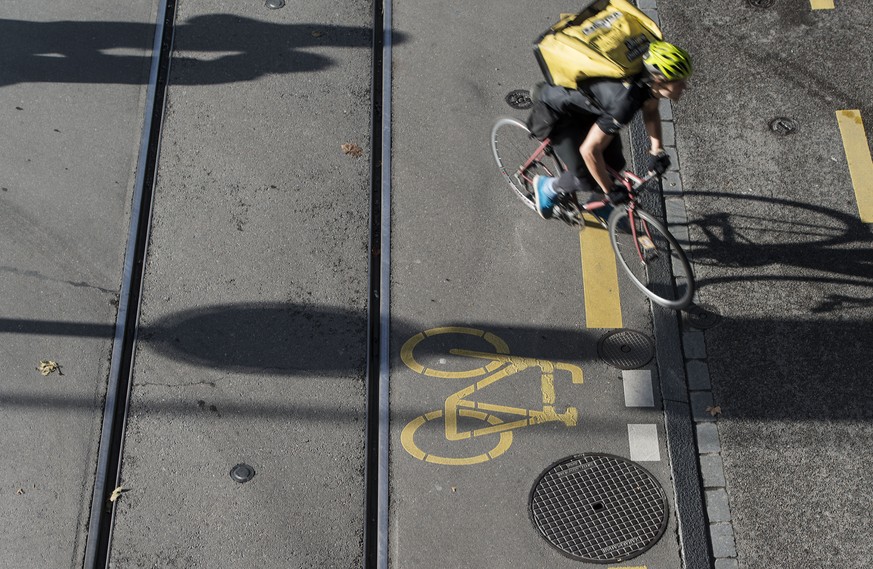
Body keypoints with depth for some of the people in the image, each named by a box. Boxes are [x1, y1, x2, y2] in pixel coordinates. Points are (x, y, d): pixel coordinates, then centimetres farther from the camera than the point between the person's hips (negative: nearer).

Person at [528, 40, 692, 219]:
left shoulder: (650, 81, -18)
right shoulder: (625, 100, -42)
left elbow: (650, 111, 7)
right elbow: (589, 150, -37)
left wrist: (657, 150, -3)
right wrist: (610, 191, -25)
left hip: (589, 107, 8)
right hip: (558, 112, -8)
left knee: (615, 164, 6)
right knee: (586, 179, -9)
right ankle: (547, 187, 22)